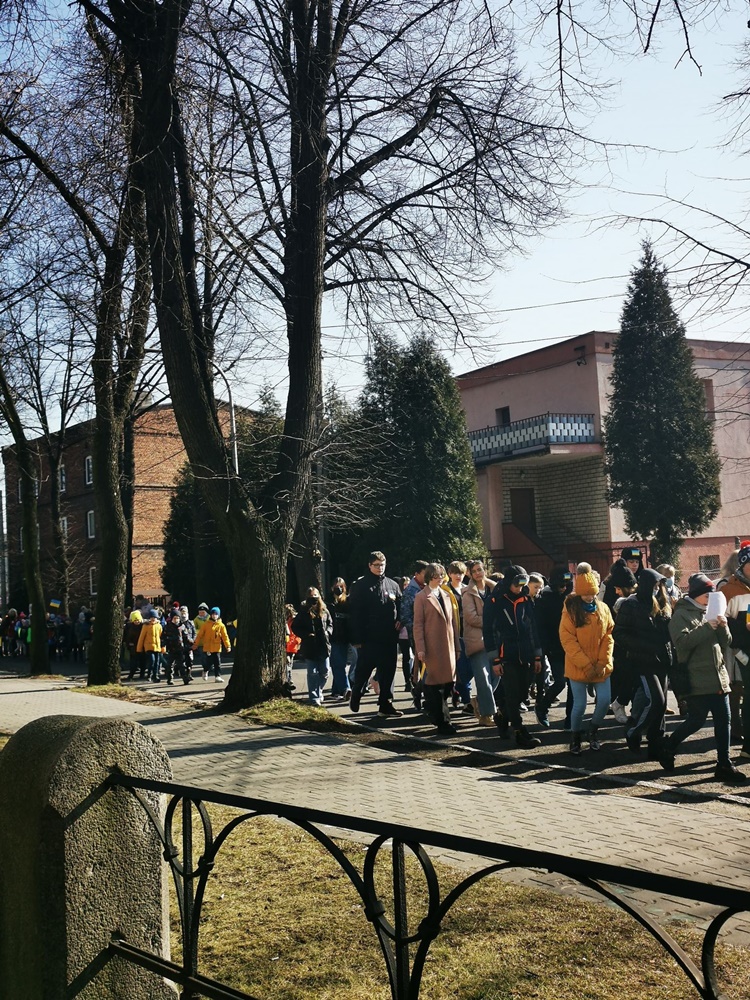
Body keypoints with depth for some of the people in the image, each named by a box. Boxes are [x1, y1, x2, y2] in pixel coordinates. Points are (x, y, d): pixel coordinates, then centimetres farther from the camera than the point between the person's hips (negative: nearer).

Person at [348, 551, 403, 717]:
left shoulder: (393, 585, 10)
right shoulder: (360, 586, -2)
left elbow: (400, 606, 17)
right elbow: (354, 614, -5)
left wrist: (399, 620, -4)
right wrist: (356, 639, -10)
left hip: (389, 638, 4)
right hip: (369, 638, -4)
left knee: (388, 672, 6)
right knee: (363, 669, 2)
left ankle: (386, 704, 12)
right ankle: (355, 695, 25)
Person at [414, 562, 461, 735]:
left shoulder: (446, 596, 17)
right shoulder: (422, 597, -1)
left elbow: (453, 622, 17)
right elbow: (418, 624, -5)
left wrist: (457, 646, 13)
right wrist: (420, 649, -12)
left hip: (448, 646, 6)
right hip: (432, 647, -6)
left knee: (448, 681, 4)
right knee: (436, 683, -4)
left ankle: (432, 708, 25)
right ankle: (443, 721, 1)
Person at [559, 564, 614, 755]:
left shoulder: (603, 608, 4)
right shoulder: (571, 609, -9)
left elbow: (608, 635, 5)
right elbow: (567, 639, -12)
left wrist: (603, 662, -6)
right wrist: (586, 664, -16)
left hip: (600, 666, 4)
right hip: (578, 667, -4)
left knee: (604, 700, -2)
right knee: (580, 704, 0)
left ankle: (593, 731, 24)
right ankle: (575, 737, 22)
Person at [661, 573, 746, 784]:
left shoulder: (710, 612, 16)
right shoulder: (681, 615, -4)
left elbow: (725, 643, 15)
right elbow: (681, 642, -20)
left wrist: (723, 627, -5)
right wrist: (707, 627, -22)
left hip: (718, 675, 7)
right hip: (696, 678, -7)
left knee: (723, 721, 4)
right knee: (697, 720, -5)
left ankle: (724, 765, 10)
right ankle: (668, 748, 16)